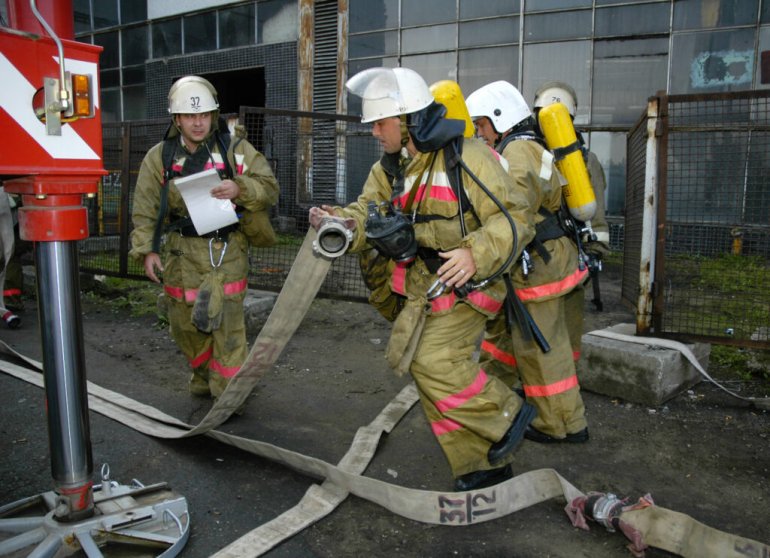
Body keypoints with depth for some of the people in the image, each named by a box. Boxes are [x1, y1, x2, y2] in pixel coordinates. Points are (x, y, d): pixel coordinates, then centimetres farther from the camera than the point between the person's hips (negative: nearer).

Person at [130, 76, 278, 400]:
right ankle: (204, 379, 34)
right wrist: (146, 249, -3)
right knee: (186, 323, 11)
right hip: (181, 252, 3)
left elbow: (269, 189, -4)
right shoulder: (160, 158, 6)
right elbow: (145, 209, 7)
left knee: (226, 322, -8)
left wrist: (240, 189, -22)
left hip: (227, 249, -3)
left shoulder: (236, 150, 2)